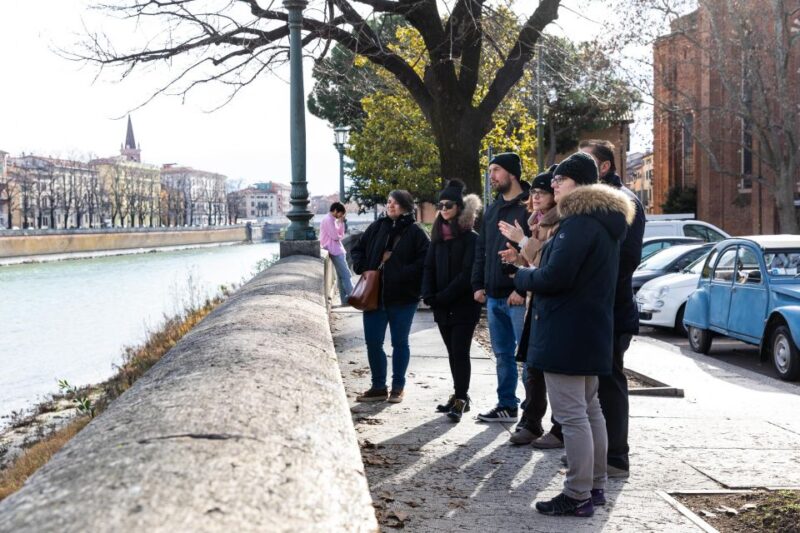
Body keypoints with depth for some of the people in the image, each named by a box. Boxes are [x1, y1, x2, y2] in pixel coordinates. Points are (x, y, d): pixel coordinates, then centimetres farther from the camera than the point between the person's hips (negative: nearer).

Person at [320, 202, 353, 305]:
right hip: (335, 251, -10)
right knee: (346, 274, -10)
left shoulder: (333, 220, 18)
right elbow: (335, 237, -18)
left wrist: (341, 222, 7)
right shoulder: (328, 220, -13)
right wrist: (340, 236, 4)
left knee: (342, 275, 9)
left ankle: (345, 299, 10)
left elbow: (341, 234, 16)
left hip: (338, 250, 10)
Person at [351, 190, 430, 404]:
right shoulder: (377, 227, 8)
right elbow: (357, 250, 17)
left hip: (403, 298, -4)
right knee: (373, 342, 6)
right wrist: (363, 267, -1)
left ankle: (398, 387, 21)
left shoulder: (416, 232, -6)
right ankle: (378, 387, 19)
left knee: (400, 342, 8)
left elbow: (425, 260, -14)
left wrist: (403, 274, -20)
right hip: (374, 295, 4)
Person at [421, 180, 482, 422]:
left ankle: (460, 399, -4)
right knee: (453, 352, 12)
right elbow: (429, 268, 10)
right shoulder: (438, 236, 12)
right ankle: (460, 396, 20)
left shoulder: (470, 237, -8)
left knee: (460, 352, -7)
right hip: (442, 308, 6)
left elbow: (468, 273, -15)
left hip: (464, 305, -6)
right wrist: (429, 295, -6)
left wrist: (444, 296, -17)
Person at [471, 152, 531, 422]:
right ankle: (506, 405, 23)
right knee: (502, 354, 14)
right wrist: (478, 284, 11)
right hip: (493, 296, 8)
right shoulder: (492, 209, 17)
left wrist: (523, 288, -19)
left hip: (519, 297, -8)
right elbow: (481, 249, 20)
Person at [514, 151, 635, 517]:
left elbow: (554, 276, -23)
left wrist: (522, 277, -4)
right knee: (590, 410, 16)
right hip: (591, 328, 11)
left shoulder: (579, 222, -16)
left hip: (566, 331, -11)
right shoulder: (604, 221, 16)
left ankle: (577, 496, -2)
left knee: (571, 415, -6)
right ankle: (595, 486, 25)